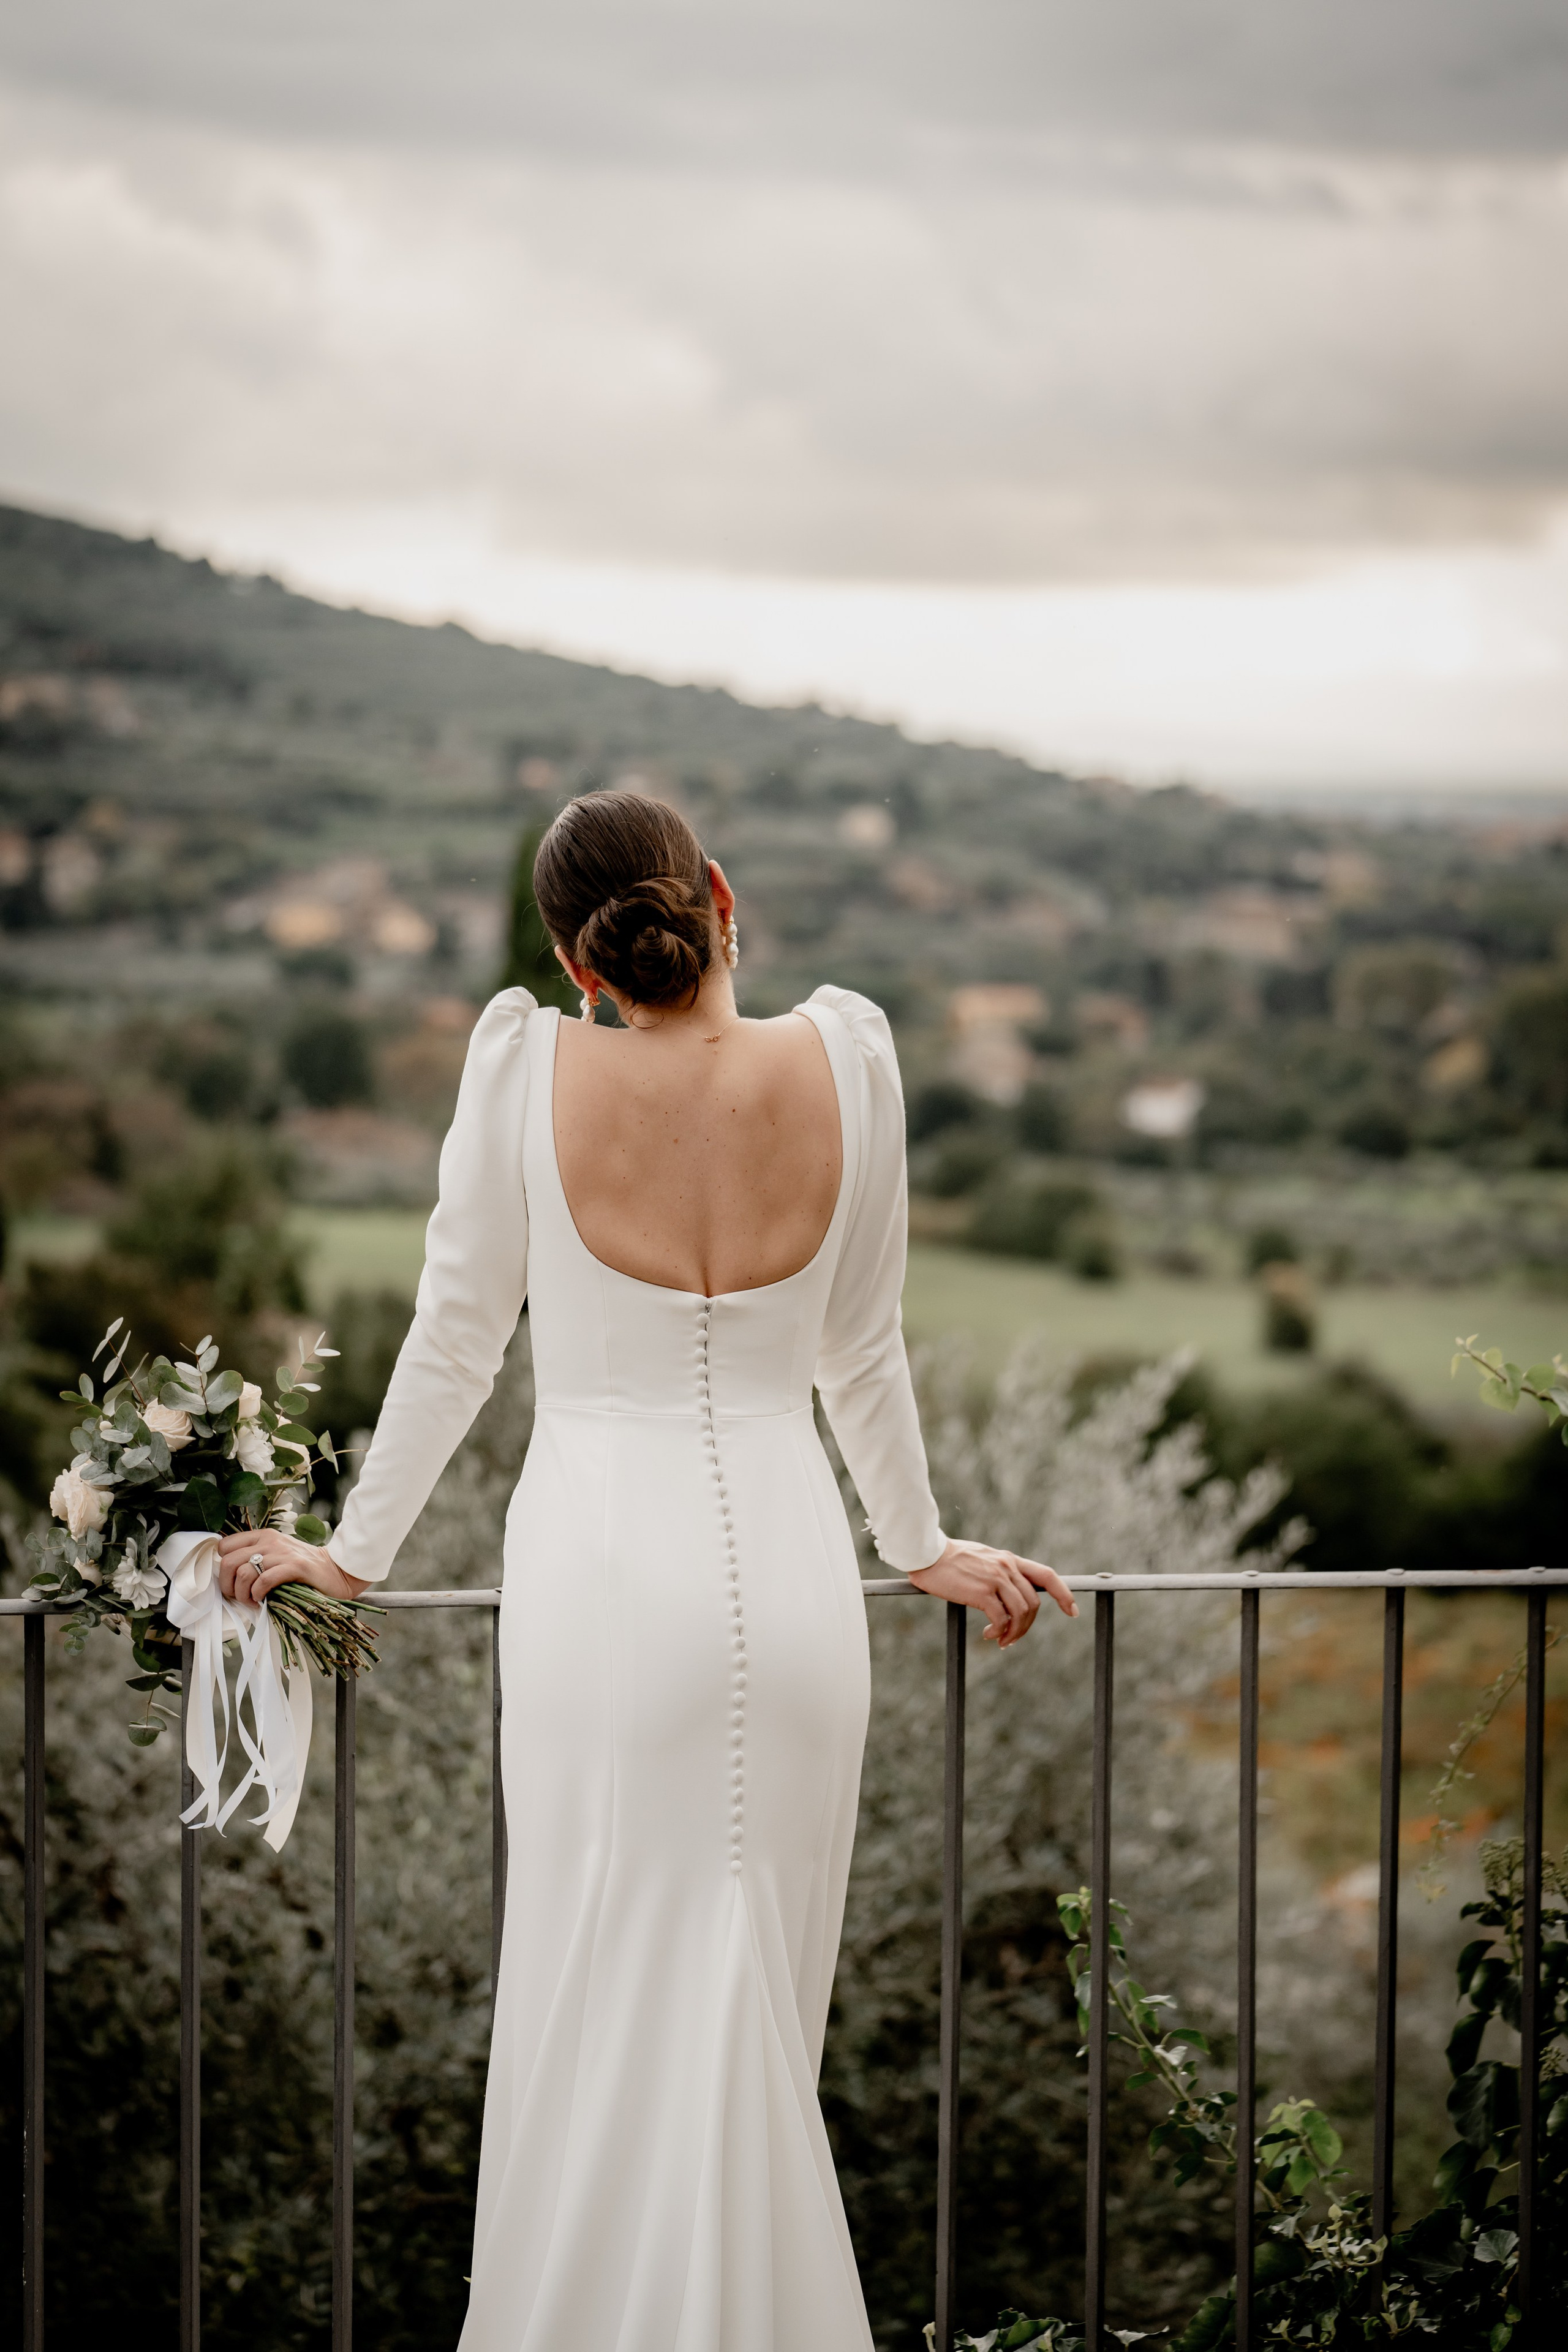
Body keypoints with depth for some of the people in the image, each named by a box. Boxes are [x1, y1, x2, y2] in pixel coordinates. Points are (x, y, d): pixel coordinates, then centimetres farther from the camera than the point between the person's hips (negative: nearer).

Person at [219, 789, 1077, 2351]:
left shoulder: (527, 1063, -6)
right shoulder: (843, 1060, -1)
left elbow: (456, 1341, 2)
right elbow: (860, 1349, 10)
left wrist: (354, 1551, 15)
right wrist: (921, 1544, 25)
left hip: (603, 1569, -2)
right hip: (788, 1570, 2)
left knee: (605, 2005, 6)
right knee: (761, 2006, 11)